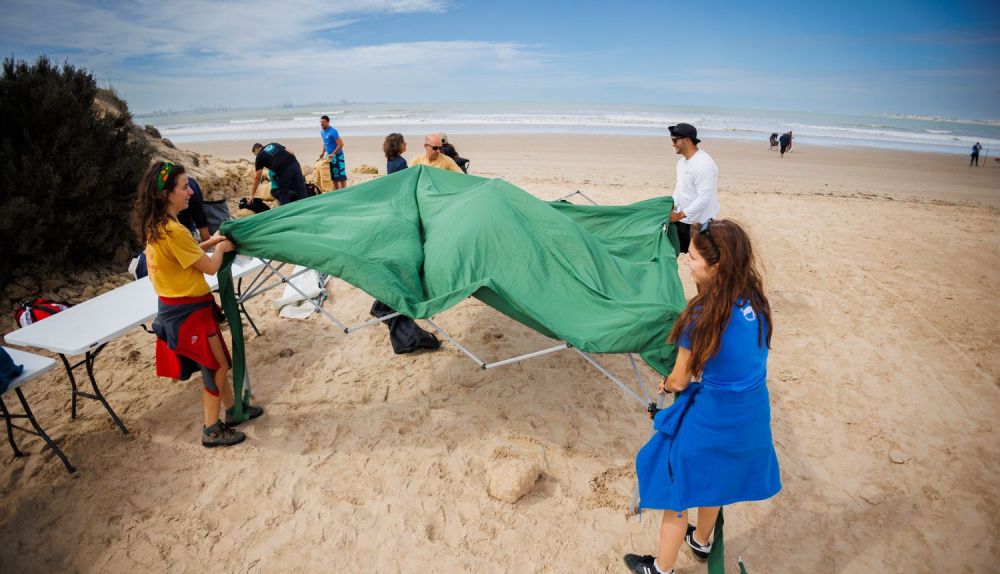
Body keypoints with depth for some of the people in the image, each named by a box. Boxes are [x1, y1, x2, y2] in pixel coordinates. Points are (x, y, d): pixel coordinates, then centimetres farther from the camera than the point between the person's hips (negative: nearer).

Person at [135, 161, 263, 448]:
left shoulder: (154, 226, 3)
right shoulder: (173, 231, -27)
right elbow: (210, 267, -17)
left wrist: (209, 242, 7)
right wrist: (220, 248, 2)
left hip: (173, 308, 9)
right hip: (189, 311, -9)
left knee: (215, 362, 21)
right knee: (217, 366, 5)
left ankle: (232, 409, 36)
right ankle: (211, 430, 18)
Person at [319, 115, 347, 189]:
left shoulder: (333, 131, -19)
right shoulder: (322, 131, 6)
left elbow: (340, 144, -23)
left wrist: (333, 154, -21)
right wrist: (323, 152, 9)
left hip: (337, 155, -8)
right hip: (329, 155, 8)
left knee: (341, 174, -5)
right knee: (333, 174, 13)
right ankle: (336, 190, 23)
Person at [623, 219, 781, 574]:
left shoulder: (704, 315, -26)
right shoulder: (755, 300, -6)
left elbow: (679, 381, -14)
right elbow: (735, 359, 6)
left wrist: (666, 384, 7)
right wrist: (692, 373, 5)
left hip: (713, 420, -7)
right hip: (754, 416, 7)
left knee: (678, 491, 14)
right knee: (712, 479, 31)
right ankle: (702, 541, 56)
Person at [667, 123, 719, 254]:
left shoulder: (704, 164, -22)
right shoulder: (682, 161, 8)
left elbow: (704, 199, -26)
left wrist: (679, 215, -23)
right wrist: (671, 208, 5)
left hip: (699, 224, -9)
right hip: (682, 220, 9)